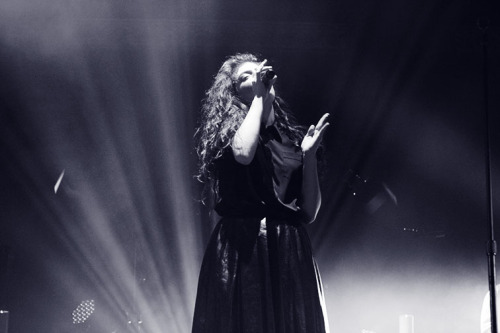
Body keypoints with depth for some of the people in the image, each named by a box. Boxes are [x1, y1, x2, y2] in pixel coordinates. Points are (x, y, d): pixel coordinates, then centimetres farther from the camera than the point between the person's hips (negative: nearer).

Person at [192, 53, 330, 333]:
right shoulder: (228, 128, 5)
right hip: (242, 251, -4)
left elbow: (309, 213, 10)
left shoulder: (292, 138, 14)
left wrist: (309, 155, 0)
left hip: (291, 254, 4)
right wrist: (258, 98, -9)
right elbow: (243, 153, -23)